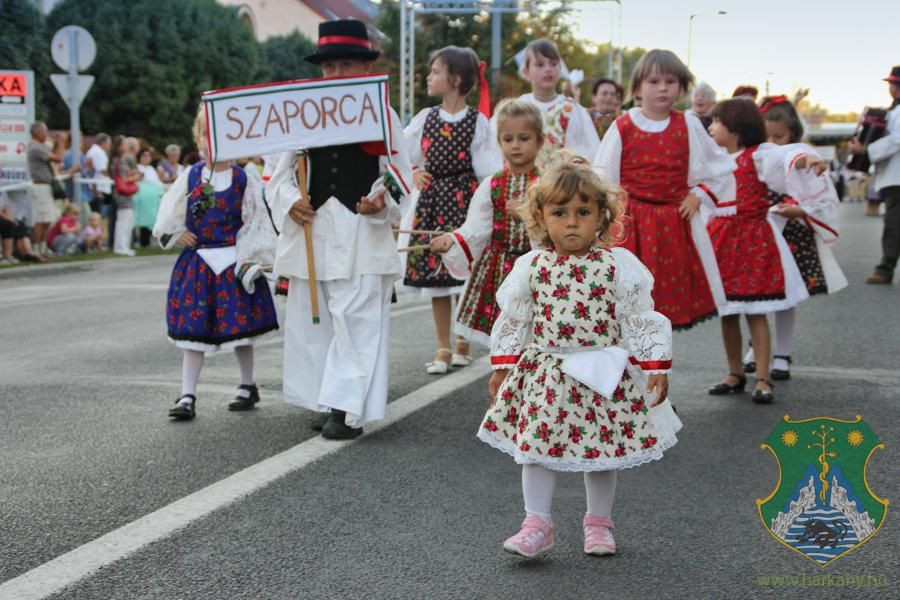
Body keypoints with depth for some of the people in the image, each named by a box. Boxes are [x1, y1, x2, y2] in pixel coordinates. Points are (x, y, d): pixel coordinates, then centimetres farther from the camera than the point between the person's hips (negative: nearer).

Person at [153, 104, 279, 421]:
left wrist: (250, 260, -10)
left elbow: (256, 223, -4)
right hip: (197, 262, 2)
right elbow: (169, 217, 12)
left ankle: (247, 386, 26)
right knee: (192, 327, 1)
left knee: (240, 325, 7)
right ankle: (187, 396, 5)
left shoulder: (243, 180, -5)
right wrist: (177, 235, -5)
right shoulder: (190, 177, 2)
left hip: (233, 262, -2)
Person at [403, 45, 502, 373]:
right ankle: (443, 348, 11)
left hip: (463, 201, -4)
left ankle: (462, 342, 16)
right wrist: (415, 172, -3)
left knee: (463, 272, -2)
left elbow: (488, 173, -5)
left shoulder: (477, 122, -4)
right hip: (430, 203, 4)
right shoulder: (425, 118, 7)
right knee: (434, 275, 3)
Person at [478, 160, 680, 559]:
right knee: (536, 444, 2)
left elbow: (641, 321, -3)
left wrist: (655, 367, -7)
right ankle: (537, 524, 15)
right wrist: (502, 368, 6)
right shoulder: (531, 266, -1)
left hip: (604, 375, -1)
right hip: (546, 375, 1)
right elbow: (512, 321, 7)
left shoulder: (618, 264, -6)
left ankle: (599, 522, 29)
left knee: (603, 449, 9)